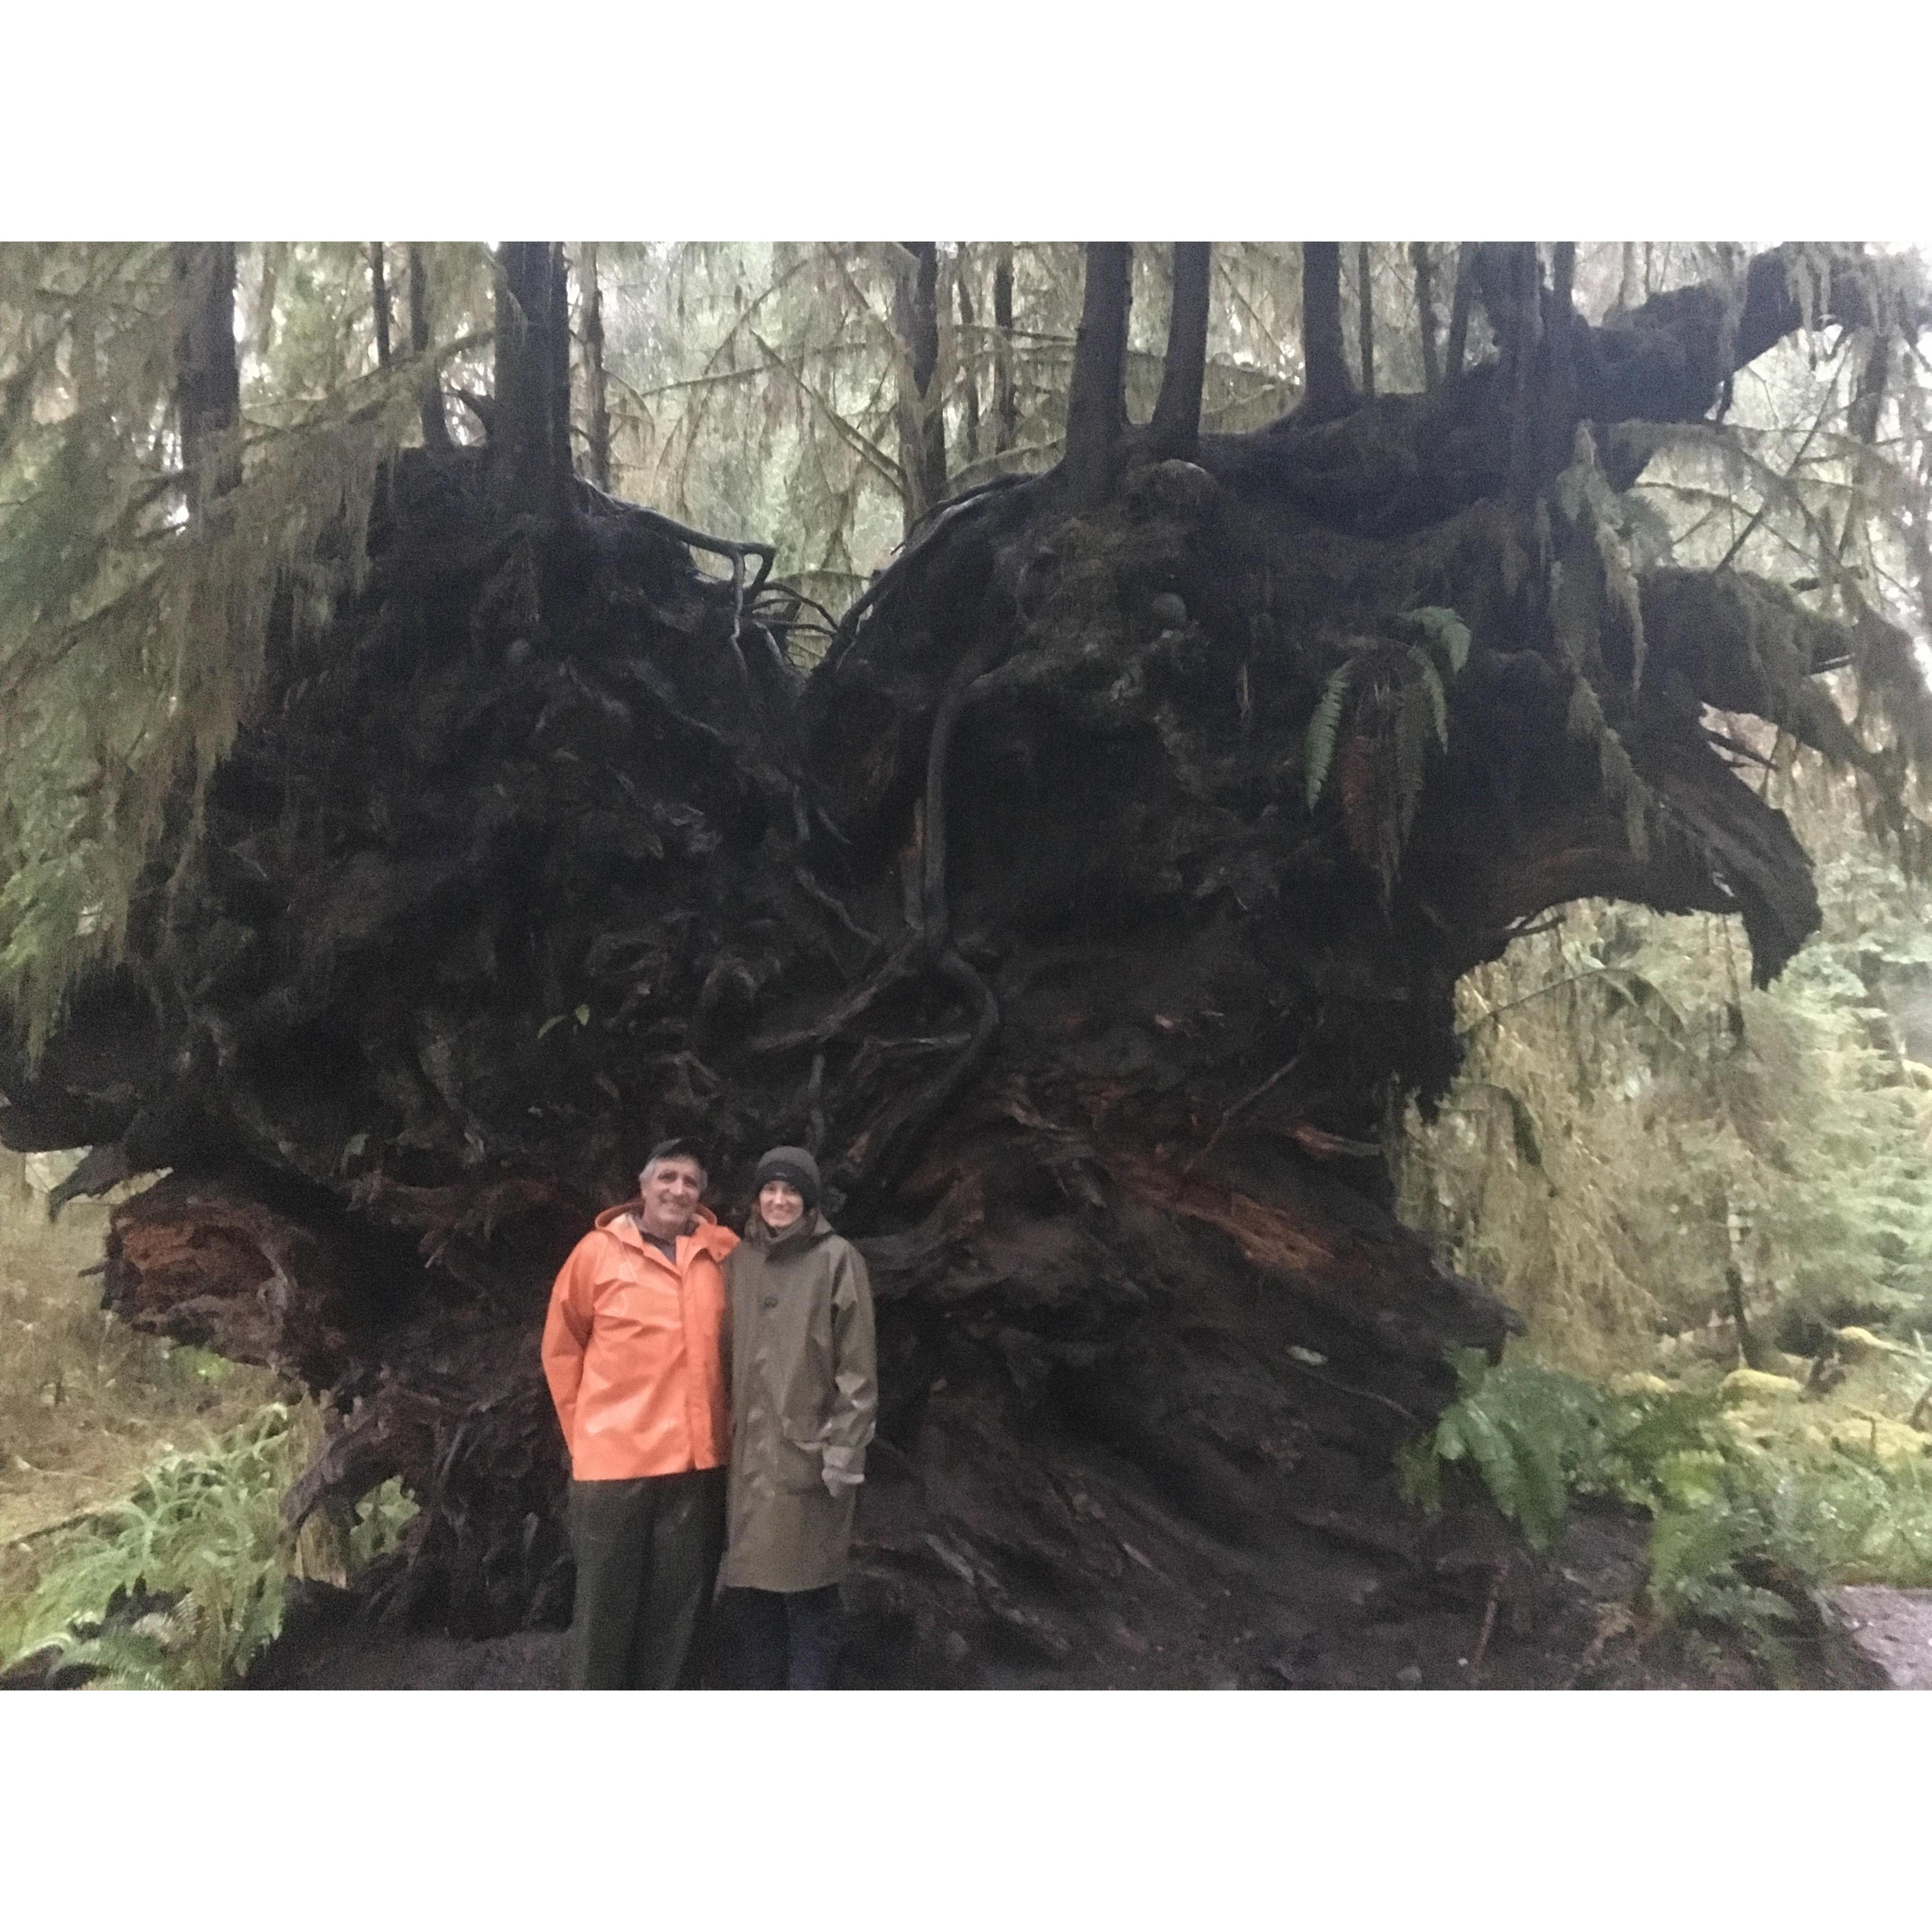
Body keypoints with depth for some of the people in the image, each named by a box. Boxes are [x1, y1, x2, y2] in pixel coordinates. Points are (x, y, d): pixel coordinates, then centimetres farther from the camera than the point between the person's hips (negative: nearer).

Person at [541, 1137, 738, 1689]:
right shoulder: (599, 1251, -4)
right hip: (614, 1461, -3)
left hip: (697, 1462, 3)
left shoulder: (723, 1252, 4)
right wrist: (588, 1432, 5)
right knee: (605, 1608, 7)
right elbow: (561, 1350, 4)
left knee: (678, 1610, 12)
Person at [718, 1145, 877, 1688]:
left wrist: (844, 1450, -11)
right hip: (747, 1452, 4)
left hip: (807, 1451, -4)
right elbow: (725, 1356, 13)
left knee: (807, 1592, 2)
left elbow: (857, 1364, -6)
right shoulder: (738, 1261, 9)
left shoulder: (837, 1259, -4)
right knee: (747, 1588, 7)